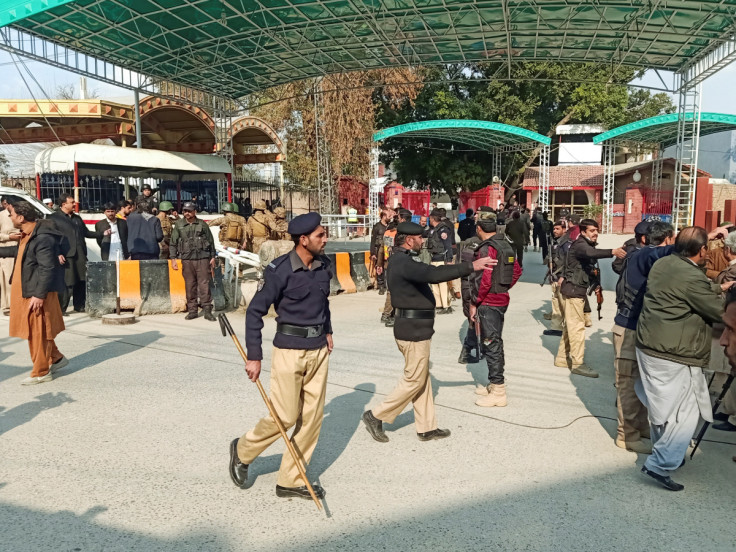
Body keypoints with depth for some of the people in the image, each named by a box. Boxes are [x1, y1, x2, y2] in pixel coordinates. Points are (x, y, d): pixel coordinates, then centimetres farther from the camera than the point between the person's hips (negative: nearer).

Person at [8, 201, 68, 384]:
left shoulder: (42, 238, -22)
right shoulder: (26, 235, 10)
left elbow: (47, 268, -24)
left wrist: (39, 295, -24)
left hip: (37, 293, -10)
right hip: (26, 291, 10)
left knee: (38, 333, 0)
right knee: (35, 331, 18)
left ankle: (41, 373, 11)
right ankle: (56, 358, 32)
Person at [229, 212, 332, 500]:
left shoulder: (324, 266, 4)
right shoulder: (280, 270, -15)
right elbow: (255, 311, -12)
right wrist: (254, 357, -14)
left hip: (319, 350, 6)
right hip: (289, 350, -6)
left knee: (312, 417, 7)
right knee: (284, 417, -1)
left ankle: (291, 481, 20)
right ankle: (243, 450, 27)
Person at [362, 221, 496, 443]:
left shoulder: (400, 260, 13)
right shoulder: (404, 263, -22)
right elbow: (434, 274, -35)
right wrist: (471, 267, -35)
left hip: (413, 328, 11)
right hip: (413, 331, -11)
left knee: (422, 379, 16)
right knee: (415, 380, 0)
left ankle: (427, 427, 25)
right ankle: (376, 416, 8)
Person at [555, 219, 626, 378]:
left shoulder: (588, 245, 16)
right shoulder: (580, 245, -16)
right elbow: (591, 253, -39)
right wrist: (612, 252, -51)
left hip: (578, 291, 10)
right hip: (572, 291, -10)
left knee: (570, 326, 14)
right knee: (577, 327, -9)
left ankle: (562, 358, 23)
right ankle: (578, 363, -5)